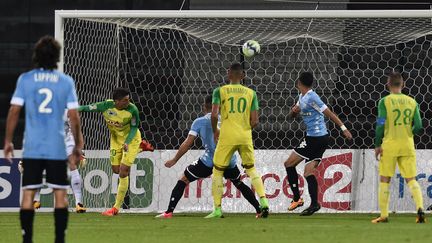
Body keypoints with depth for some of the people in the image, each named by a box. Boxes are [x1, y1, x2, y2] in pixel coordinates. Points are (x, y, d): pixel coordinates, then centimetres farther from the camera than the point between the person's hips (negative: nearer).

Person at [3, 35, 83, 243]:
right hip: (57, 148, 0)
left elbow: (14, 111, -2)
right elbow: (73, 116, -1)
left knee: (28, 194, 2)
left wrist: (8, 141, 6)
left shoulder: (25, 79, 1)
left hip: (31, 148, 0)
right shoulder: (66, 81, 0)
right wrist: (78, 144, 9)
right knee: (60, 194, 6)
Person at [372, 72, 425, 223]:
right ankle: (420, 208, -16)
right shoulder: (412, 102, 4)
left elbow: (380, 125, -10)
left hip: (389, 144, -3)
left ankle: (384, 215, 8)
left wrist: (377, 145, -1)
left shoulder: (385, 101, -6)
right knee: (411, 179, 5)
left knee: (384, 180, 8)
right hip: (407, 146, 3)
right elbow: (418, 126, 2)